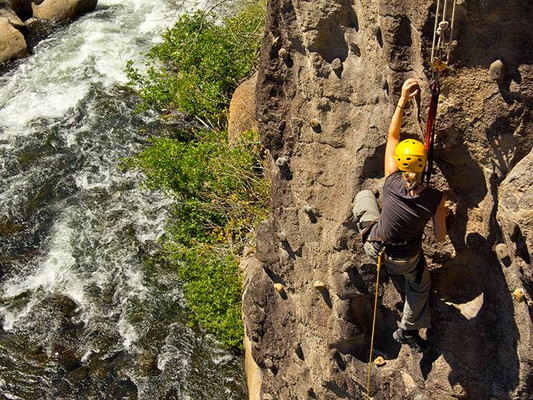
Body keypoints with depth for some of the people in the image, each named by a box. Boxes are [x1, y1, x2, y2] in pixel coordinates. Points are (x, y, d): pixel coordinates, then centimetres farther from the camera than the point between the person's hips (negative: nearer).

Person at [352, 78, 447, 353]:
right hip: (407, 260, 0)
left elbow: (391, 137, -12)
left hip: (375, 247, 1)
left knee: (363, 195, 22)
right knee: (420, 285, 35)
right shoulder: (435, 199, -25)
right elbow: (440, 237, -12)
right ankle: (408, 331, 49)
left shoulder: (392, 182, -25)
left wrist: (402, 101, -10)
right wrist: (440, 215, 6)